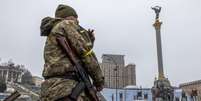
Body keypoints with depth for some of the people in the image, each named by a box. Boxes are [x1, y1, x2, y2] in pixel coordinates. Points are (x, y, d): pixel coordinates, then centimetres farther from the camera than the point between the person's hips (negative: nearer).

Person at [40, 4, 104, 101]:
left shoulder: (53, 38, 29)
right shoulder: (68, 24, 3)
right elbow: (85, 52, -6)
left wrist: (89, 41, 26)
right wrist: (99, 78, 4)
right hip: (67, 90, -10)